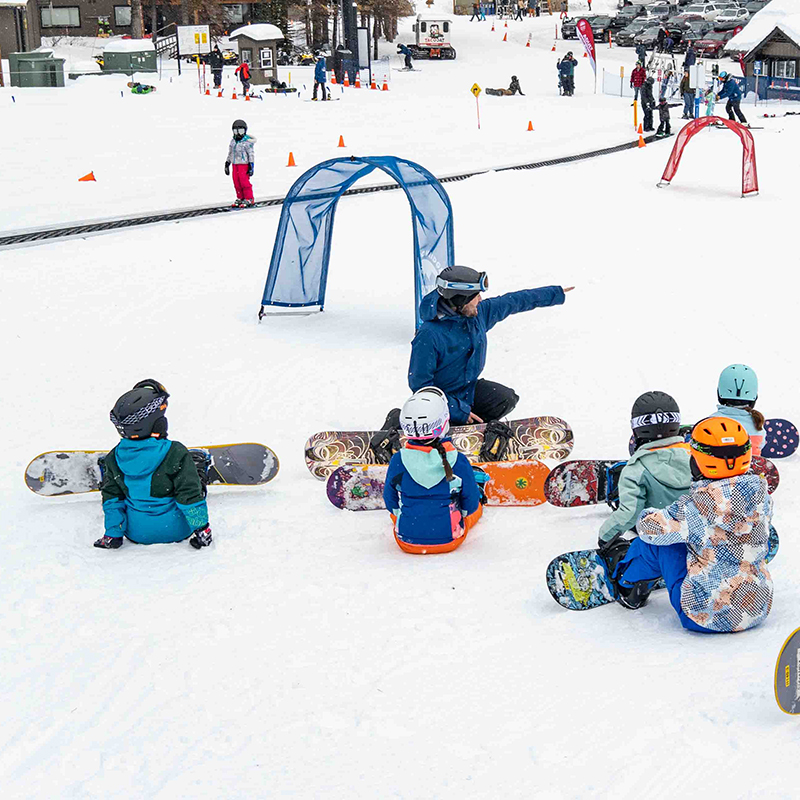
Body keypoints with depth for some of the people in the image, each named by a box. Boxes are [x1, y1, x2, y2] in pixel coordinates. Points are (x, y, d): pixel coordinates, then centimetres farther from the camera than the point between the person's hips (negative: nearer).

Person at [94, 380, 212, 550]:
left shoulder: (115, 458, -10)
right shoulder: (175, 454, -22)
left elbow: (112, 498, -2)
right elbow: (190, 494, -16)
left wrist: (112, 534, 7)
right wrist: (201, 527, -5)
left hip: (137, 534, 3)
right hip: (177, 530, -3)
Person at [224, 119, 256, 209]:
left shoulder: (247, 142, -9)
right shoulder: (233, 141, 12)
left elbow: (251, 154, -9)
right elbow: (230, 153, 22)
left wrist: (251, 165, -13)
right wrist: (227, 164, 21)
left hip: (244, 164, -7)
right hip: (235, 164, 7)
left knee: (244, 182, -10)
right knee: (236, 182, 5)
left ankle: (249, 200, -2)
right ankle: (240, 198, 15)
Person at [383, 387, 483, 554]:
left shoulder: (398, 461, -16)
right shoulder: (458, 461, -18)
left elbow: (390, 501, 0)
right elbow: (470, 505, -6)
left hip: (406, 540, 1)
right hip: (449, 539, -1)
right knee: (477, 507, 29)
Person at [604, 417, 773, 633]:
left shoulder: (695, 506, -20)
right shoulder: (761, 495, -4)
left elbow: (648, 529, -6)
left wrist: (649, 515, 20)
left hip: (706, 617, -6)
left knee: (659, 542, 9)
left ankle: (626, 586, 39)